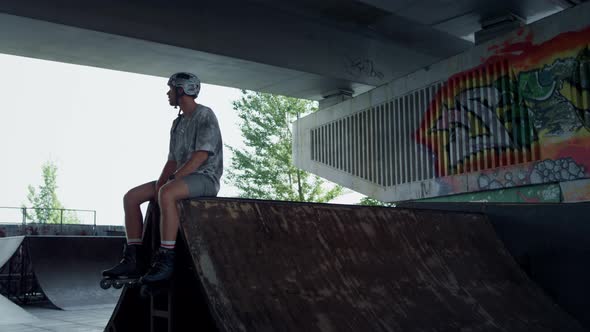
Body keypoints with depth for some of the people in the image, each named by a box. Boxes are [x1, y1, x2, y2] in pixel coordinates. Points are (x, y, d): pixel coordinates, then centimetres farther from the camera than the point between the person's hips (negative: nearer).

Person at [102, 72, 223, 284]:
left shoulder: (204, 115, -7)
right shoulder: (177, 123, 21)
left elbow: (202, 155, -19)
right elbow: (172, 160, 17)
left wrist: (173, 178, -22)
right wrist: (160, 183, -2)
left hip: (205, 177, -9)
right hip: (182, 177, 9)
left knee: (167, 194, -39)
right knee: (131, 197, -3)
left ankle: (165, 261, -36)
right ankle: (133, 259, -6)